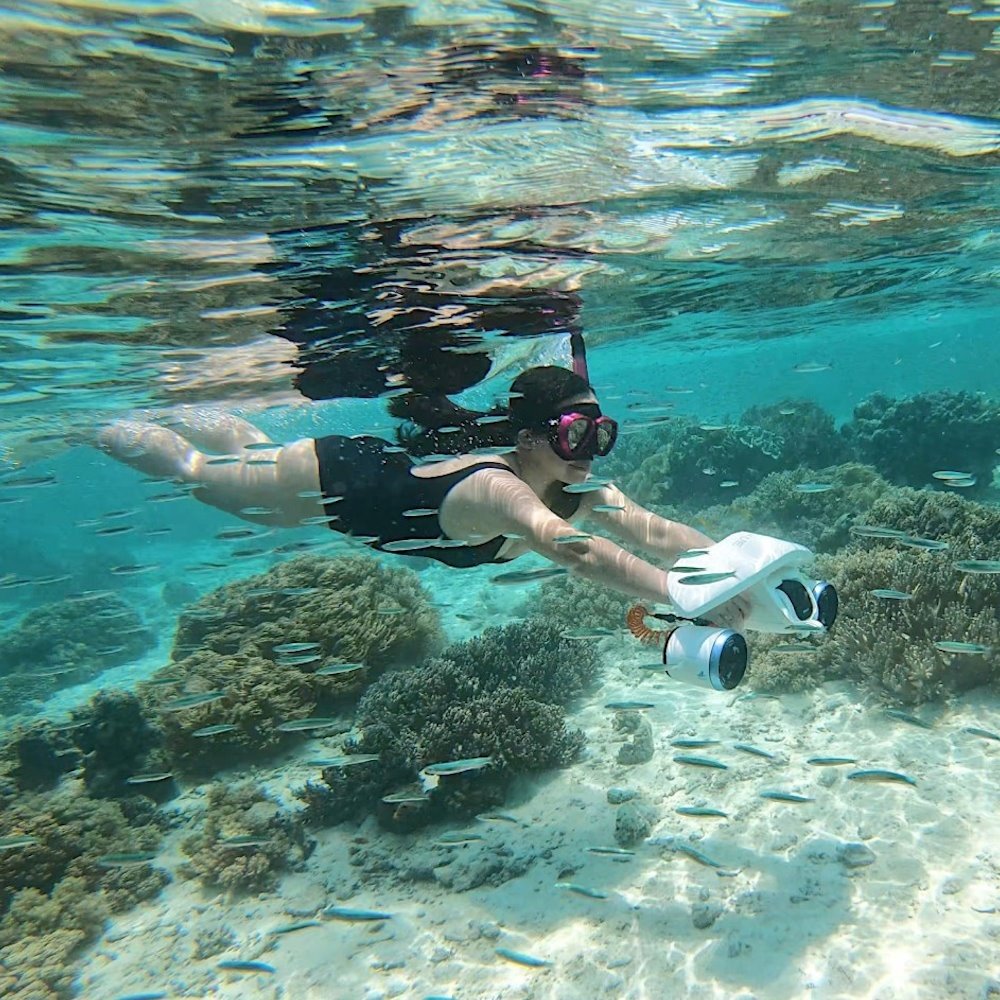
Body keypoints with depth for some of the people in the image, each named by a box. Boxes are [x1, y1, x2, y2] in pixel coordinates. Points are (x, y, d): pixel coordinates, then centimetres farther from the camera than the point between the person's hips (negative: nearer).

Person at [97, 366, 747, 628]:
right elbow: (564, 546, -59)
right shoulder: (496, 487, -43)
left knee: (257, 452, 34)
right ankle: (111, 427, 47)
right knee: (194, 470, 20)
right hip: (332, 477, -6)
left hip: (387, 463, 6)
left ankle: (194, 417, 61)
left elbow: (655, 531, -27)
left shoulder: (583, 492, -21)